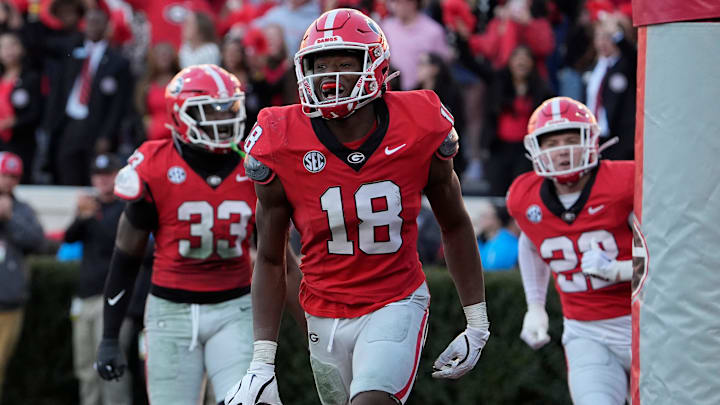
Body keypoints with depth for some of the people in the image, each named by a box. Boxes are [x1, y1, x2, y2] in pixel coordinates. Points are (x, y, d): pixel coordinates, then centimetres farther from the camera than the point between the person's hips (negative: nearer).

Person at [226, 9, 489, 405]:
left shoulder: (419, 129, -10)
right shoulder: (282, 145, -10)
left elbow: (455, 226, 6)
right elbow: (269, 260, 0)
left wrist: (478, 325, 7)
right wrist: (262, 362, -6)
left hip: (397, 305, -2)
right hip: (325, 318, 2)